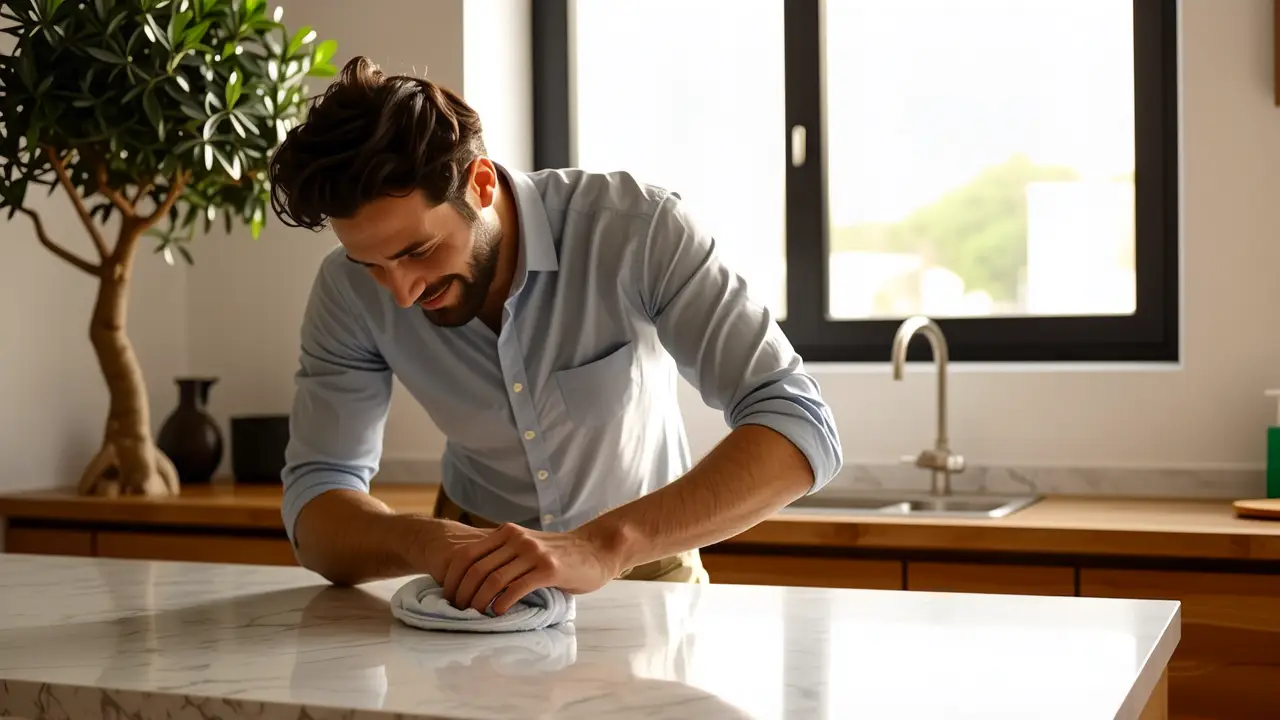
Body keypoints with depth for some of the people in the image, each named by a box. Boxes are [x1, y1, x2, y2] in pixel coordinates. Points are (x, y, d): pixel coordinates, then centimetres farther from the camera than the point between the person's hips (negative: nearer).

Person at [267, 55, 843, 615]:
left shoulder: (637, 229, -26)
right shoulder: (350, 289, -16)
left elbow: (799, 425, -31)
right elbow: (315, 503, -13)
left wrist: (603, 546, -43)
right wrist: (424, 543, -35)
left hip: (642, 559, -1)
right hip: (481, 564, 2)